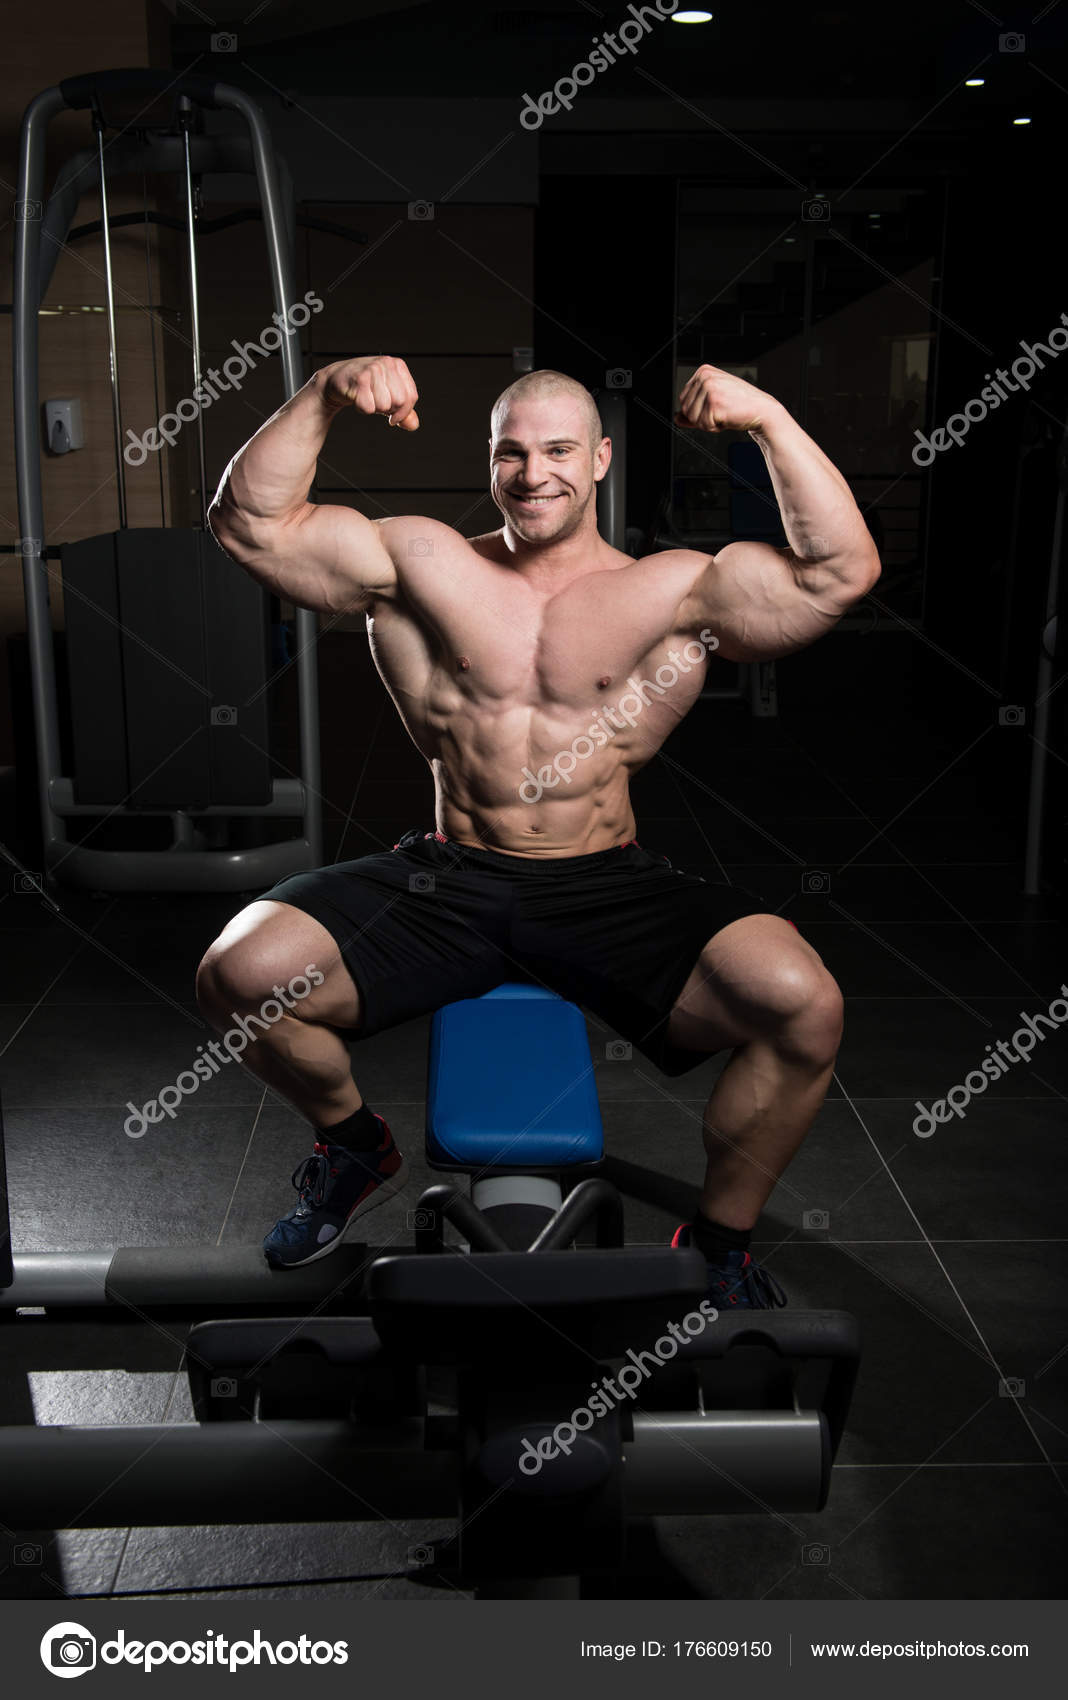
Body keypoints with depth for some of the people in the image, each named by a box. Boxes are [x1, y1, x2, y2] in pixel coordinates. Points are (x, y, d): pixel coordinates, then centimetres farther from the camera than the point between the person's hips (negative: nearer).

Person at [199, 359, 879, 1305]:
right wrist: (326, 398, -8)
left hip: (612, 889, -1)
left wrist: (770, 422, -13)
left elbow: (842, 574, -6)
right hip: (446, 881, 1)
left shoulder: (675, 591, 5)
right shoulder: (420, 564, 8)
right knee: (240, 973, -20)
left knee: (805, 1006, -25)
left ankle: (721, 1241, 5)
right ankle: (356, 1148, 15)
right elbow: (250, 523, 4)